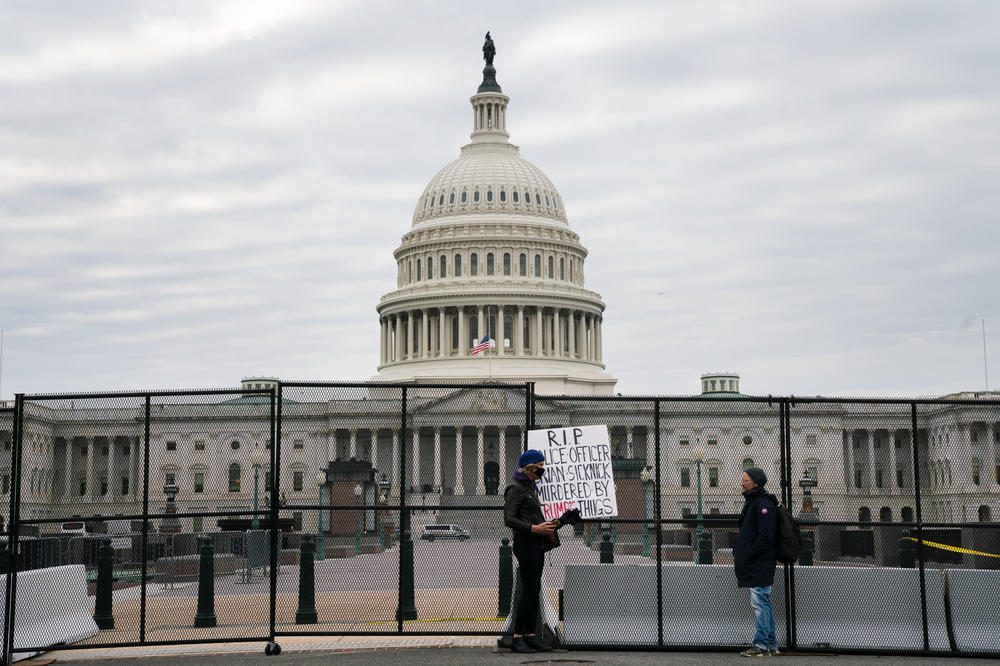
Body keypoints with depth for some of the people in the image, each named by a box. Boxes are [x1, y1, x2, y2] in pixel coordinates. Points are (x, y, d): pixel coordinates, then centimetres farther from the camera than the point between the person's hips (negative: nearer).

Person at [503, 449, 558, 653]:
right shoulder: (516, 488, -10)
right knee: (529, 590, -9)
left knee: (535, 590, 9)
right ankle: (517, 638, -4)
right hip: (525, 543, -9)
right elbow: (509, 519, -18)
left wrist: (547, 525, 13)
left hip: (537, 544, 9)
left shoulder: (531, 487, 18)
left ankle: (530, 635, 13)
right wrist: (535, 528, -21)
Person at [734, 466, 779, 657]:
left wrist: (747, 557, -18)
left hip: (760, 563, -11)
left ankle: (762, 644, -5)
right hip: (753, 564, 11)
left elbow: (765, 535, -21)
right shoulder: (751, 501, 18)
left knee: (759, 602, -8)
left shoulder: (763, 504, -14)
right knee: (762, 603, 13)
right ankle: (771, 644, 20)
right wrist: (738, 553, 15)